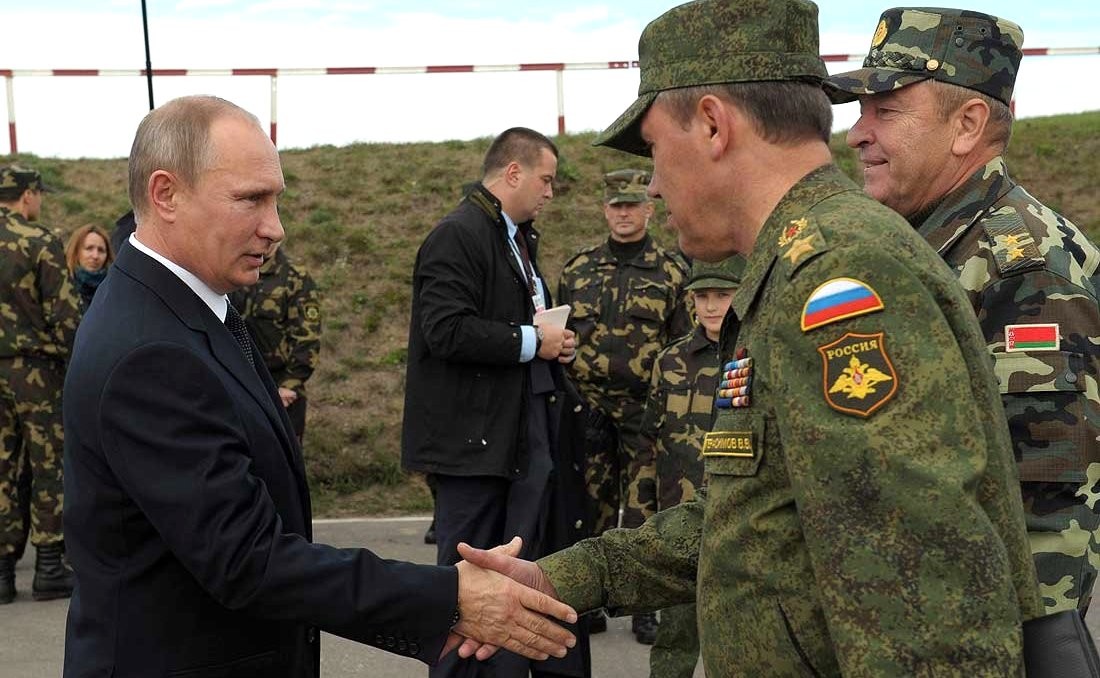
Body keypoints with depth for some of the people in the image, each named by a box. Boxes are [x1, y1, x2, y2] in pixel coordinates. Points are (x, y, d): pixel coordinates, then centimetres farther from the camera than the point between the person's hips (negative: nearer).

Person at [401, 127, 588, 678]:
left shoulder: (520, 238, 19)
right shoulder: (457, 235, -12)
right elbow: (446, 329, -23)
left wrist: (553, 340, 8)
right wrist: (531, 341, -15)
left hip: (527, 434, 9)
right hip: (474, 439, -9)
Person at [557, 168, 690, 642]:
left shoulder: (671, 271, 3)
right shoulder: (578, 268, 10)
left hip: (645, 409, -2)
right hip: (588, 407, 2)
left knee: (643, 510, 3)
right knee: (591, 505, 7)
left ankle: (643, 608, 13)